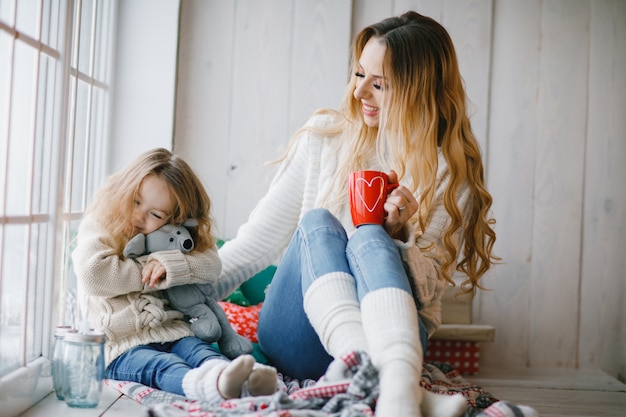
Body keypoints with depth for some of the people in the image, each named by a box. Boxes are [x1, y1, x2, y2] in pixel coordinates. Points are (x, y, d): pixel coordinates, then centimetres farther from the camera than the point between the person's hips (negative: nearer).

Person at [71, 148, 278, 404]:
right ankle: (203, 384, -65)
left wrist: (170, 264, -14)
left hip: (171, 333, 5)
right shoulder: (97, 229, 5)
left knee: (201, 352, -26)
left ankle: (247, 382, -55)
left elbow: (212, 265, 4)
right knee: (163, 366, -34)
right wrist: (148, 271, -7)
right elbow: (92, 274, -16)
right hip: (122, 346, -4)